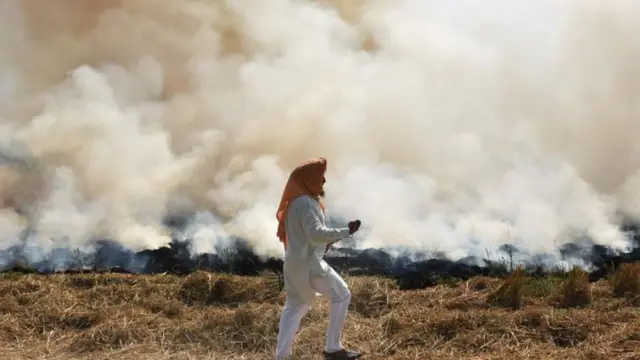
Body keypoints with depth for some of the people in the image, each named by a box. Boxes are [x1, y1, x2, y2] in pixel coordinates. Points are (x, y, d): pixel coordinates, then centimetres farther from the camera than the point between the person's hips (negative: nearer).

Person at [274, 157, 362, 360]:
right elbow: (316, 232, -26)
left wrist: (325, 242, 14)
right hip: (308, 262, -10)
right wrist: (347, 231, -23)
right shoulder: (306, 202, -17)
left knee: (295, 307, 13)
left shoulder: (296, 201, 15)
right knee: (341, 296, 1)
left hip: (296, 262, 10)